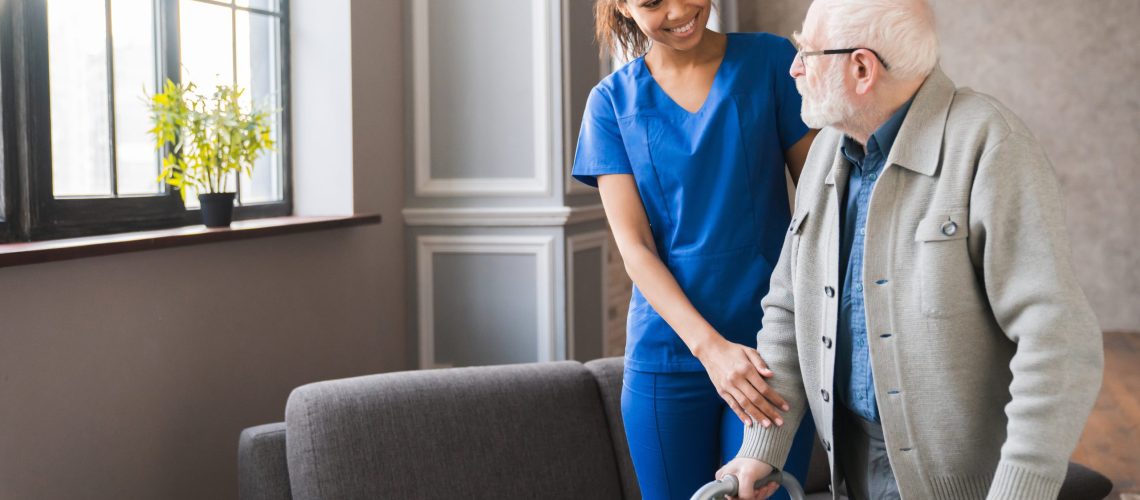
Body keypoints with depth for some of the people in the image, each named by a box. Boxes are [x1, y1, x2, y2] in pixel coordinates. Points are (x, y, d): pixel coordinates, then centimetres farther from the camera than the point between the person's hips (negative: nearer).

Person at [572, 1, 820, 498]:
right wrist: (710, 346, -17)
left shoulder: (771, 61, 0)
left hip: (773, 345, -1)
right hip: (666, 351, 1)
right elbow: (634, 246, -4)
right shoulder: (612, 102, 3)